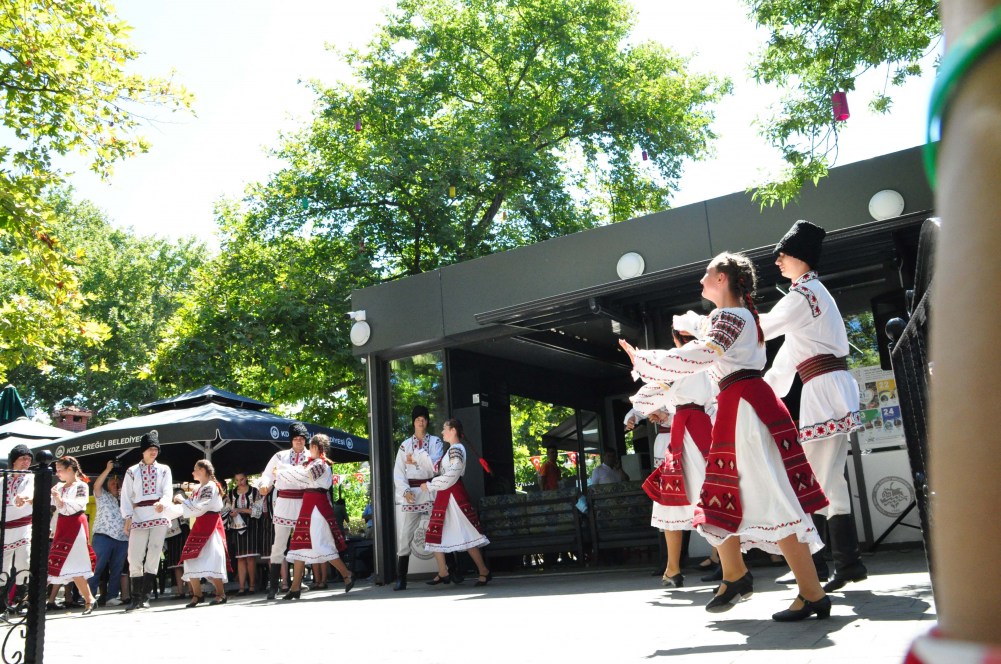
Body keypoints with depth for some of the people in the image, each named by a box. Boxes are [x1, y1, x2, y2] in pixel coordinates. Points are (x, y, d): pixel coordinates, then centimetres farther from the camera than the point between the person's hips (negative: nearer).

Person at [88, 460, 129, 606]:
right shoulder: (102, 496, 9)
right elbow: (96, 485, -9)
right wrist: (108, 469, -12)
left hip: (122, 539, 4)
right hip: (103, 537, -4)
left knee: (117, 569, 3)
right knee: (98, 567, -7)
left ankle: (112, 597, 6)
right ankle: (90, 596, -4)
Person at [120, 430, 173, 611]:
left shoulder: (164, 470, 12)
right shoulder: (132, 471, 13)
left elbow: (167, 492, 0)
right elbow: (126, 496, 7)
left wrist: (162, 503, -23)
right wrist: (128, 517, -7)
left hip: (159, 516, 0)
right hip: (139, 518, 0)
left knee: (153, 556, -5)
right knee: (134, 558, -3)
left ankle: (146, 596, 0)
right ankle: (136, 598, 6)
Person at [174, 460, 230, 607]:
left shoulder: (211, 487, -10)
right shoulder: (197, 489, 16)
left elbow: (198, 509, -15)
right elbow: (192, 508, 17)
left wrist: (183, 500, -5)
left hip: (210, 527, -9)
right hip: (199, 526, 9)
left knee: (212, 560, -9)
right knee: (192, 560, 3)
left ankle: (220, 594, -1)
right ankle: (197, 594, 11)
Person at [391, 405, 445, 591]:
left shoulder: (436, 441, 8)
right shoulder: (405, 445, 11)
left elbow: (435, 466, -7)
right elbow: (398, 472, 5)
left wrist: (416, 456, -6)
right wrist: (405, 491, -9)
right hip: (412, 494, 1)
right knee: (405, 535, -3)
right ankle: (401, 579, 0)